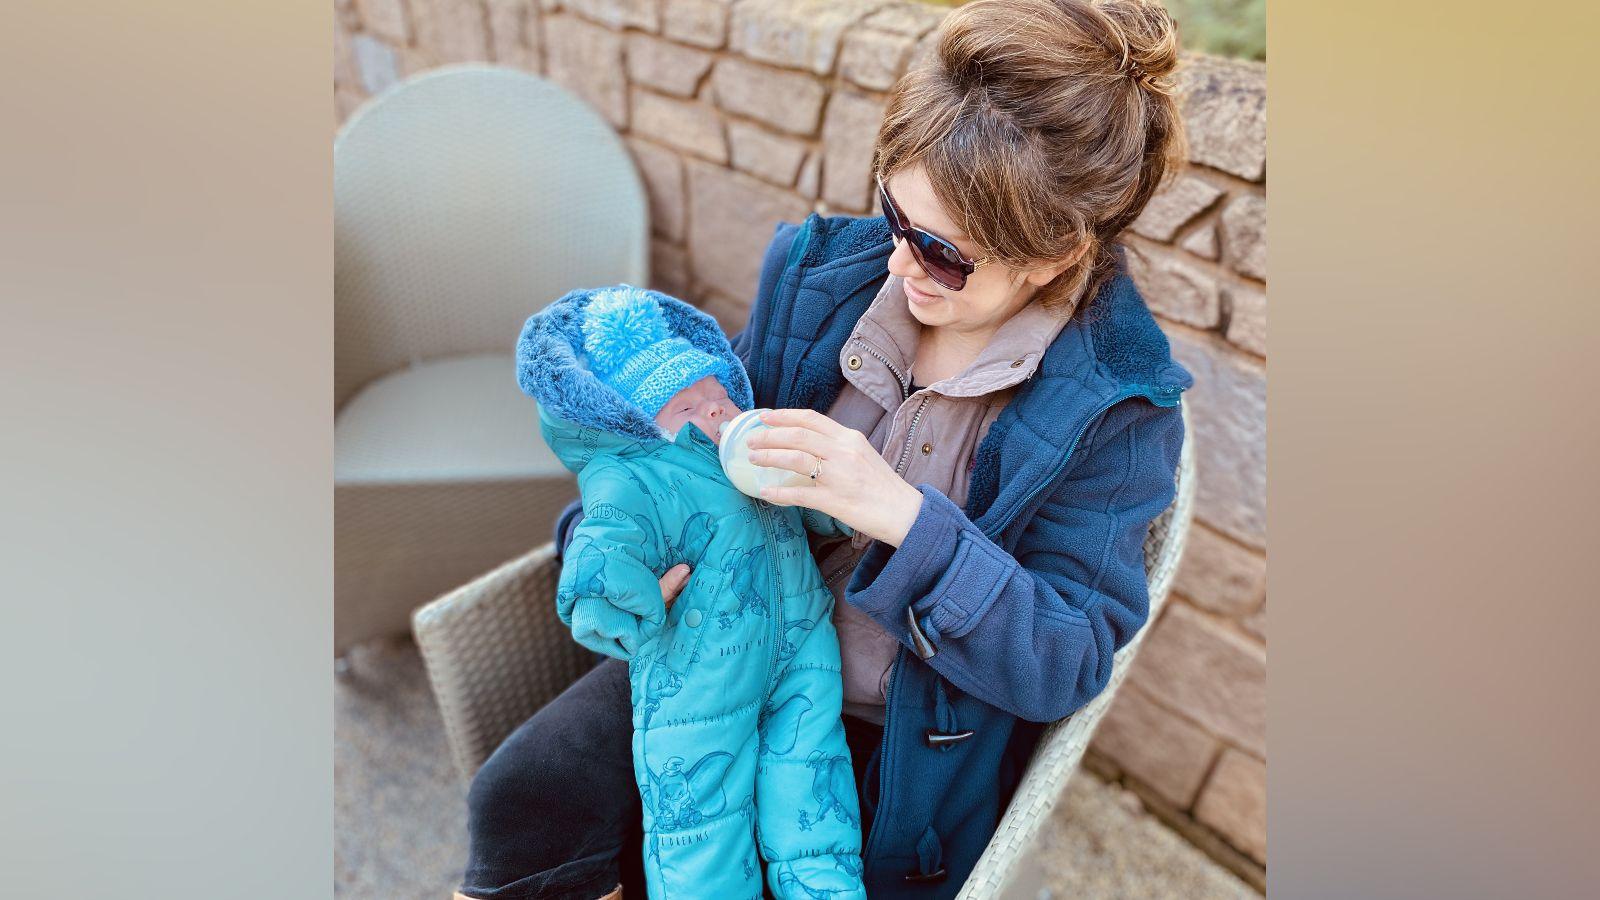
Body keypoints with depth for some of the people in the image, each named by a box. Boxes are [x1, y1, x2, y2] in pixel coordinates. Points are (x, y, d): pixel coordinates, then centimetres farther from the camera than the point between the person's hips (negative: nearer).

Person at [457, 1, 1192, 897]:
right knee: (521, 797, -11)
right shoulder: (820, 267, -7)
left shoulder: (1120, 403, -16)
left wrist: (902, 515, -33)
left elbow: (1067, 665, -18)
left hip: (897, 745, -2)